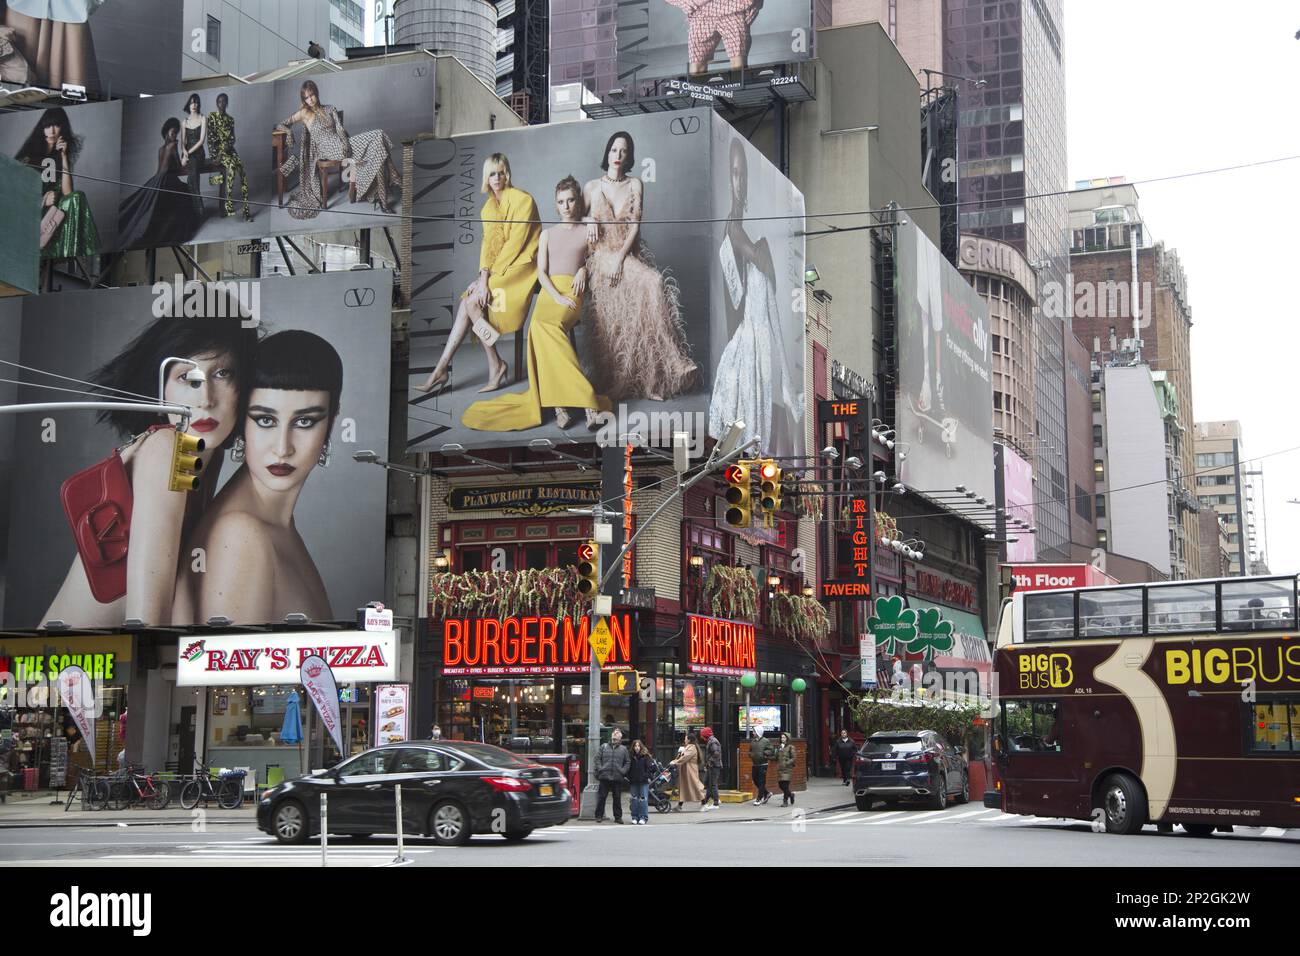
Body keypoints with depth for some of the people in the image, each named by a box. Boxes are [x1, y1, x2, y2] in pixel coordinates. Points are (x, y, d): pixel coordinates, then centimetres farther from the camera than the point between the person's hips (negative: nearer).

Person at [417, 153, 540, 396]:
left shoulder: (522, 200, -10)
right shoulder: (489, 207, 15)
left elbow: (515, 243, -15)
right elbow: (488, 243, 9)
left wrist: (489, 276, -17)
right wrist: (484, 275, -8)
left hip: (519, 265, -7)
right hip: (496, 268, 7)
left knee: (471, 302, -21)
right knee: (467, 302, -16)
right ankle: (442, 369, -18)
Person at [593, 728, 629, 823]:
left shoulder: (623, 749, 11)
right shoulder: (604, 747, 8)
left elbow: (628, 762, 12)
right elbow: (597, 758, 6)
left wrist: (623, 771, -2)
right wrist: (600, 769, -6)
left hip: (618, 778, 1)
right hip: (604, 777, -1)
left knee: (617, 798, 6)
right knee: (601, 797, 1)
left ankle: (618, 817, 13)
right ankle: (599, 816, 8)